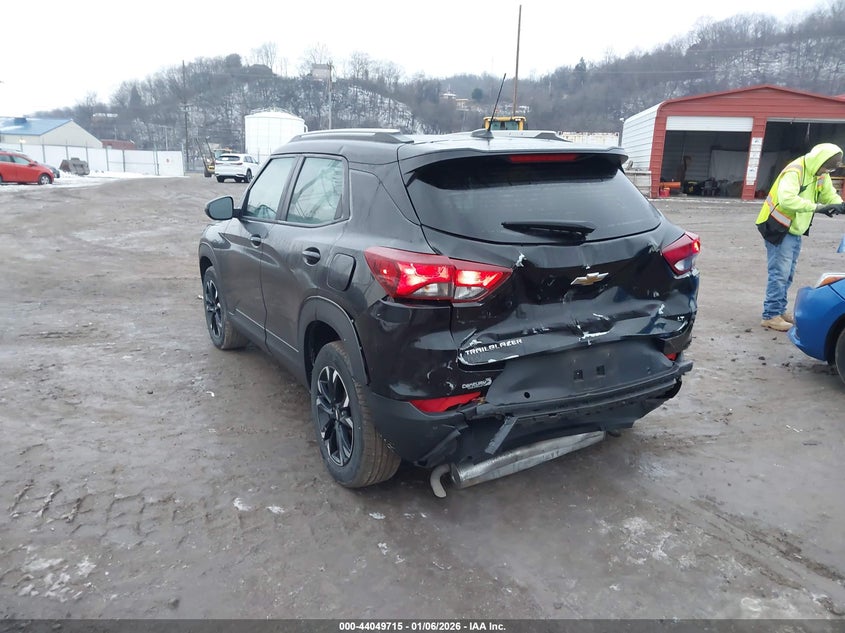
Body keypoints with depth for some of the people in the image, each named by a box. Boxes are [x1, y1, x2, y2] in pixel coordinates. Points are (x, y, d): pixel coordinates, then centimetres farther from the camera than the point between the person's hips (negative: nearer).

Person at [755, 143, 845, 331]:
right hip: (778, 229, -9)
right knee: (779, 273, -10)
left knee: (788, 274, 13)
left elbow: (829, 194, 9)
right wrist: (817, 207, -37)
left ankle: (779, 310, 22)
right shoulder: (794, 172, -21)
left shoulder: (820, 175, 7)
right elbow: (787, 199, -36)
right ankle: (771, 315, -6)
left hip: (794, 230, 9)